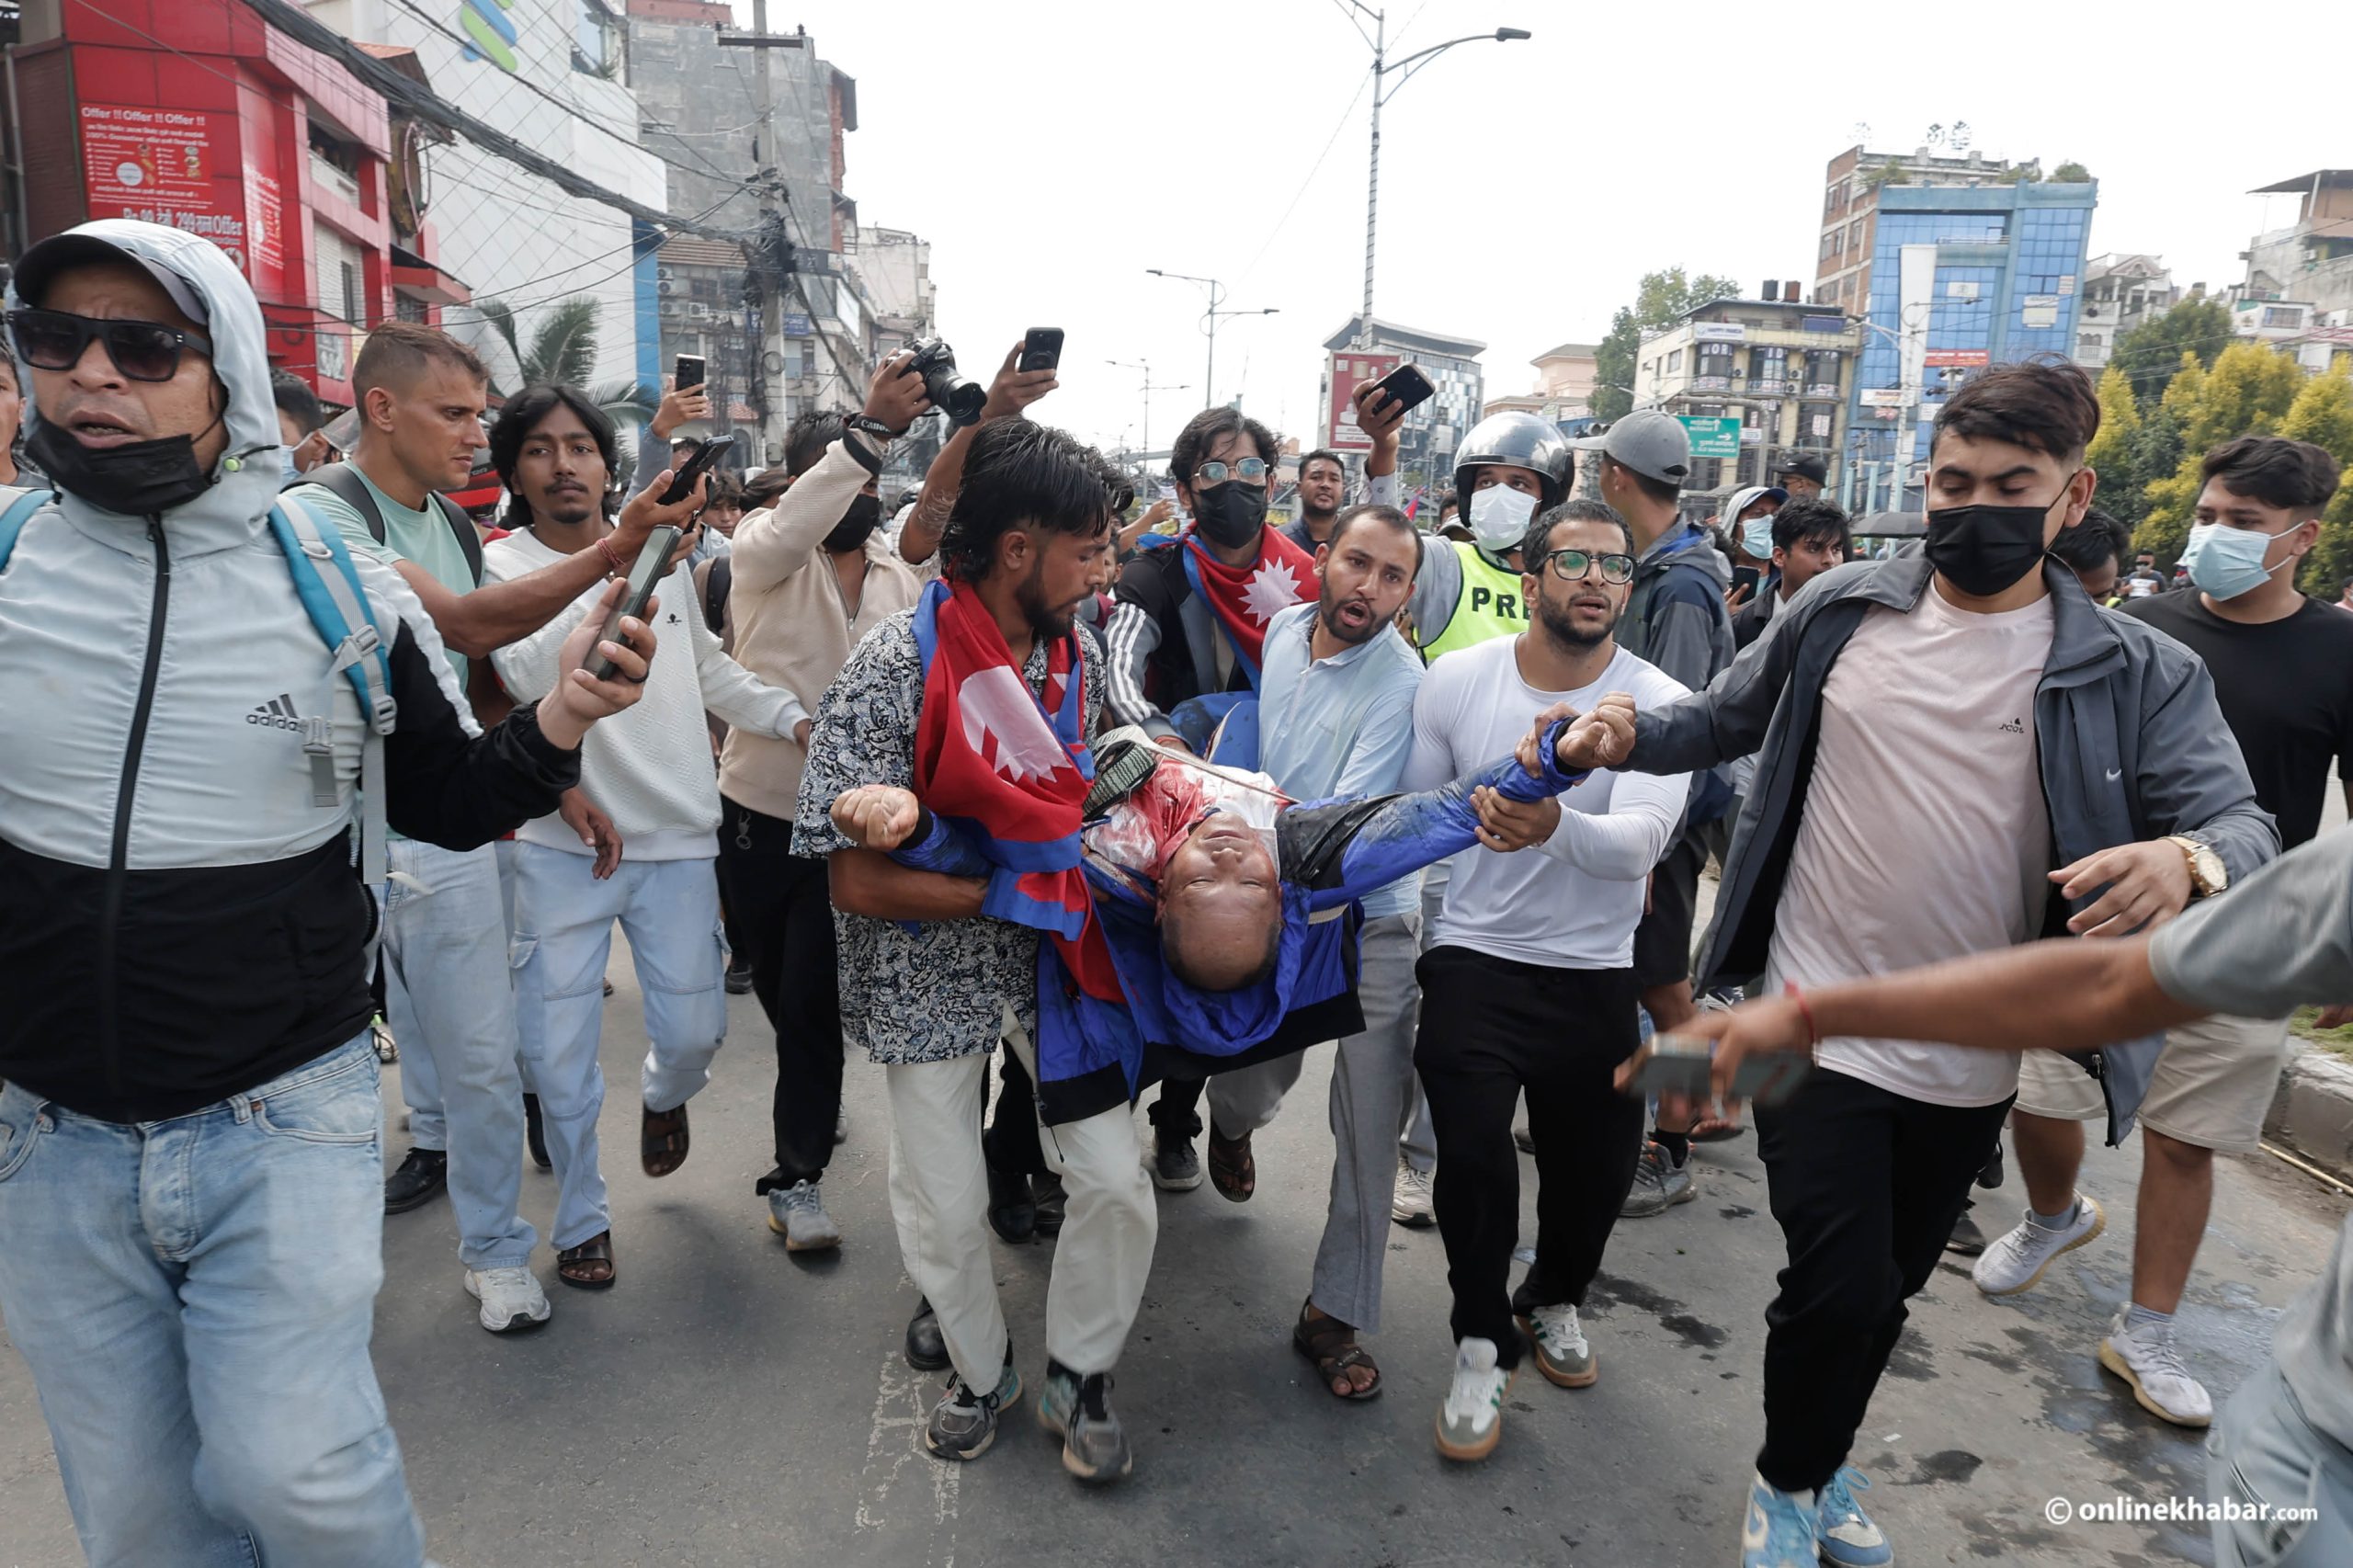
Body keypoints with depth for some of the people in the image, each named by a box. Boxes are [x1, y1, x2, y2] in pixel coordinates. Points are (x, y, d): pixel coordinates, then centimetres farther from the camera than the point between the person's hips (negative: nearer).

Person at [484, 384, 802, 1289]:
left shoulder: (665, 556, 6)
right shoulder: (503, 566, -6)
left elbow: (707, 667, 20)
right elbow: (534, 677, -26)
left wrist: (795, 717, 7)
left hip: (679, 839, 3)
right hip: (563, 848, -2)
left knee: (693, 1034, 5)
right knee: (559, 1057, 4)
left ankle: (663, 1097, 43)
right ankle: (581, 1221, 28)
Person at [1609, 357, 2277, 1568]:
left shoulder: (2136, 673, -5)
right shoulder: (1842, 610, -4)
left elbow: (2240, 824, -12)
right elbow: (1720, 721, 5)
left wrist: (2187, 859, -37)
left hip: (1973, 1061, 2)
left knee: (1888, 1291, 20)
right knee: (1839, 1288, -5)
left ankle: (1821, 1466, 48)